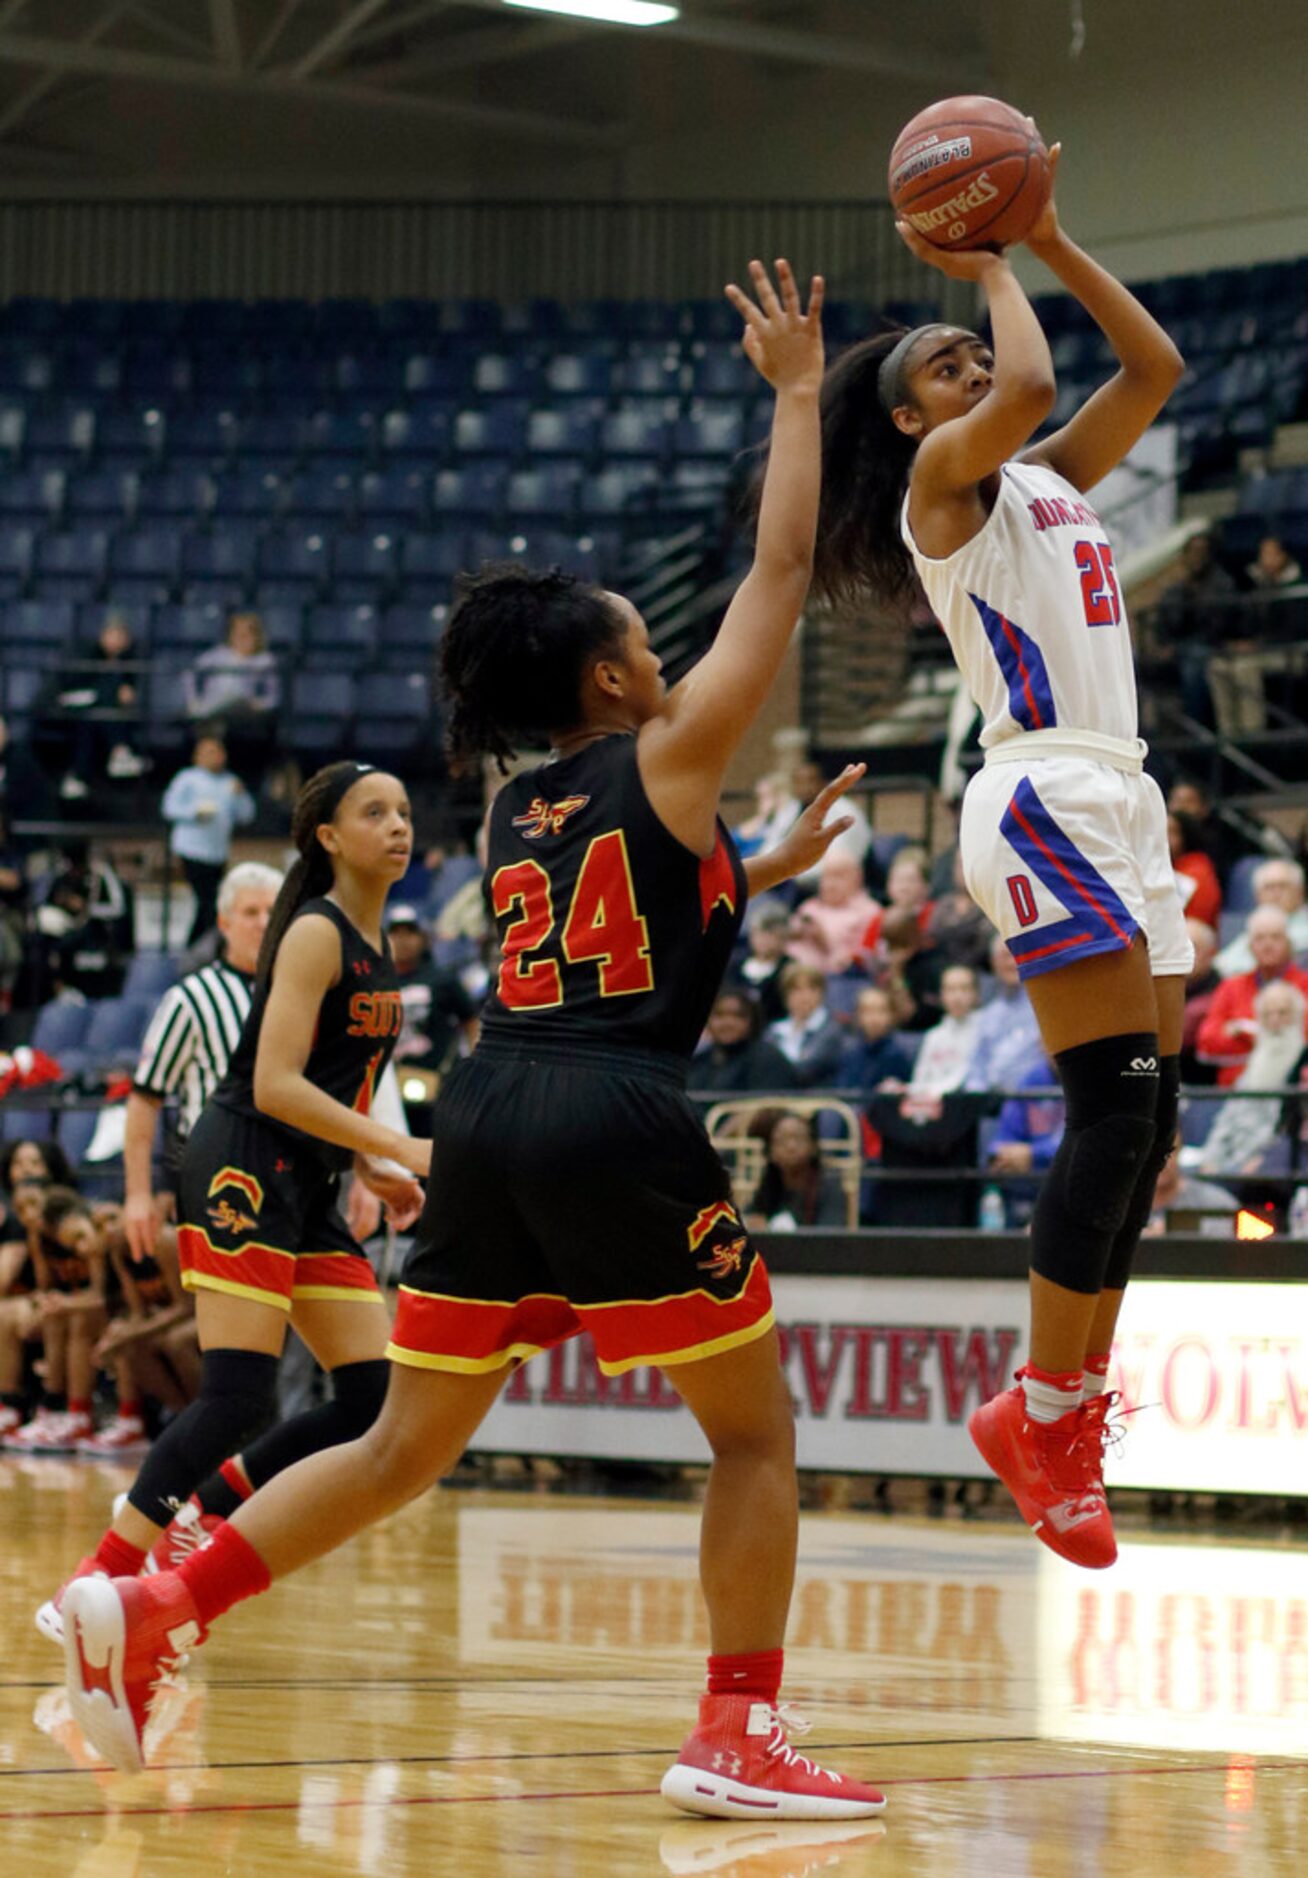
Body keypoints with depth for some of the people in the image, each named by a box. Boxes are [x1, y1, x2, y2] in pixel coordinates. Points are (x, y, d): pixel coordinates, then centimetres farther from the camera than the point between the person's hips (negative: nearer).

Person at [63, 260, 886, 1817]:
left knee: (409, 1445, 12)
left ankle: (152, 1608, 0)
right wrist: (797, 393, 11)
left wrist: (766, 866, 39)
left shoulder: (519, 810, 19)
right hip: (616, 1119, -7)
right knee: (755, 1428, 6)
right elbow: (780, 573, 4)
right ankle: (737, 1735, -1)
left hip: (490, 1107, 7)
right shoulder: (664, 760, 1)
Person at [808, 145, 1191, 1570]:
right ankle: (1041, 1409, -10)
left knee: (1144, 1115, 4)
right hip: (1044, 799, -8)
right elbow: (1030, 388, -19)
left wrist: (1050, 242, 15)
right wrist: (990, 272, -2)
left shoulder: (1054, 483, 22)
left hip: (1116, 803, 8)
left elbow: (1154, 369, 19)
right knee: (1116, 1104, -15)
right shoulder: (944, 484, -1)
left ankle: (1069, 1411, 6)